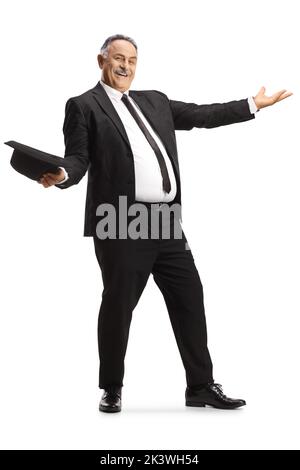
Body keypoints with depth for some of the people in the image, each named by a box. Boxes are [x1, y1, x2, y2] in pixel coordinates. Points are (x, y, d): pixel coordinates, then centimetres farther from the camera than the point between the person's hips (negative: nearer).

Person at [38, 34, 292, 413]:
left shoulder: (155, 101, 19)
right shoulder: (84, 105, 3)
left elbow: (201, 115, 22)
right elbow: (78, 158, -5)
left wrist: (254, 104, 24)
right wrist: (61, 175, -27)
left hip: (167, 222, 6)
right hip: (122, 225, -6)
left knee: (190, 299, 7)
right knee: (118, 306, 2)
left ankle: (201, 386, 18)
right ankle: (112, 389, 18)